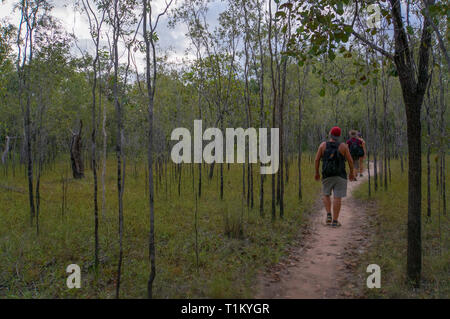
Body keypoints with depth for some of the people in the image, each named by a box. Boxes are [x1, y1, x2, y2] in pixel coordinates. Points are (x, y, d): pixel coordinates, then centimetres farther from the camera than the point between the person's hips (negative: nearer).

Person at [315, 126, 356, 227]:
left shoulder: (323, 145, -2)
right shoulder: (343, 146, -4)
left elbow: (317, 159, -2)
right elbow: (350, 160, -2)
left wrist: (316, 172, 9)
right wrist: (352, 172, 12)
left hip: (327, 175, 1)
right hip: (340, 175, -1)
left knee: (326, 195, 19)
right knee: (337, 197, 1)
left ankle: (329, 215, 3)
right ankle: (335, 221, 0)